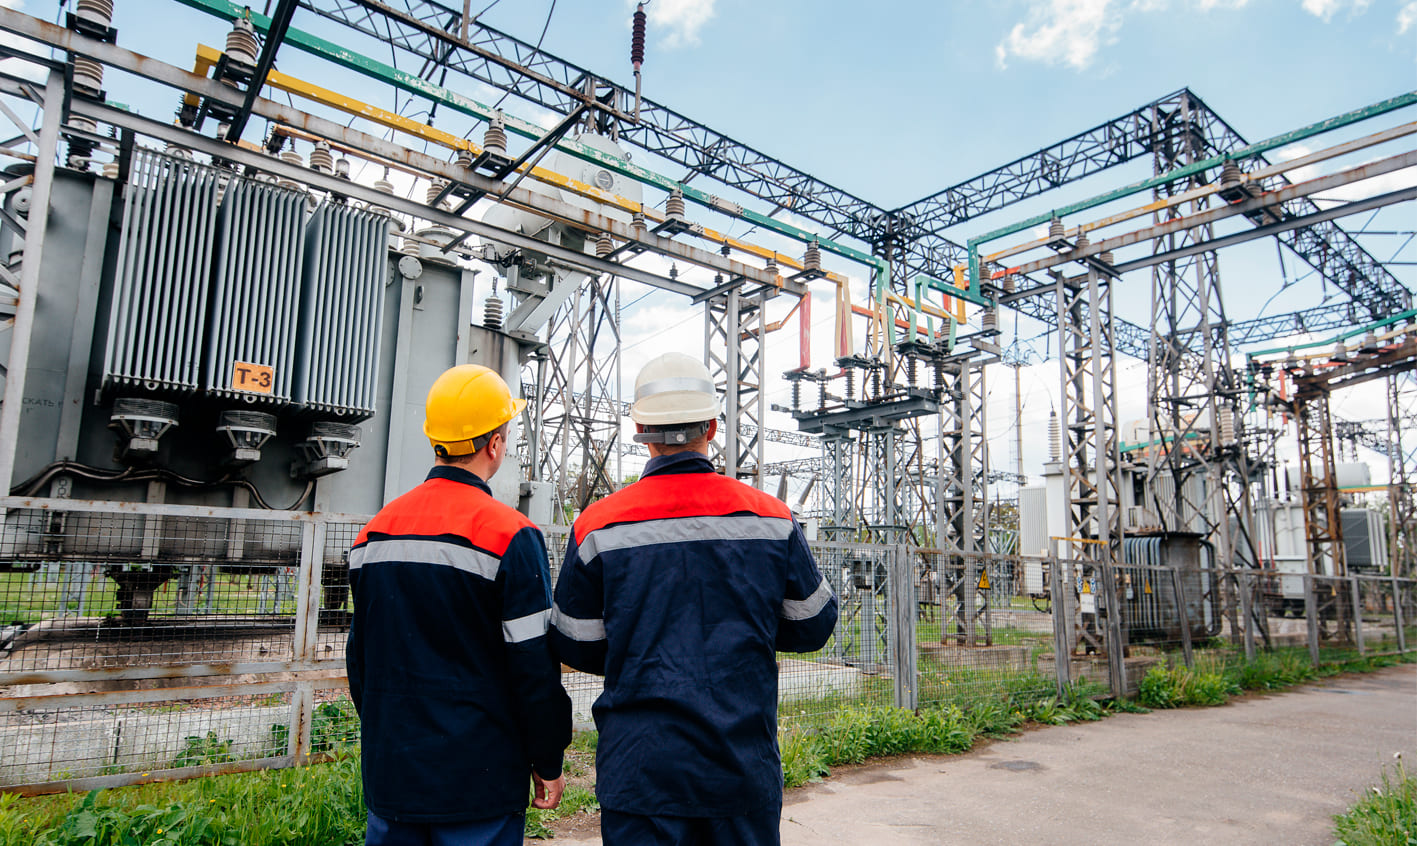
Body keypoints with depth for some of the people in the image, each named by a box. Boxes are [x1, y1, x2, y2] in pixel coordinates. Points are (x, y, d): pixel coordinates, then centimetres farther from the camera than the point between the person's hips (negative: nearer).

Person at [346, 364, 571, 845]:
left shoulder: (374, 530, 4)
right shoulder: (511, 535, -16)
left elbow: (359, 654, 13)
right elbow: (535, 665, -15)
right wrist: (548, 763, -3)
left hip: (390, 773, 6)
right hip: (477, 783, -5)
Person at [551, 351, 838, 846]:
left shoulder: (598, 526, -9)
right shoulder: (771, 517, -5)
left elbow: (576, 648, 0)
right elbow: (813, 627, 5)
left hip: (639, 767, -1)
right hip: (746, 768, 2)